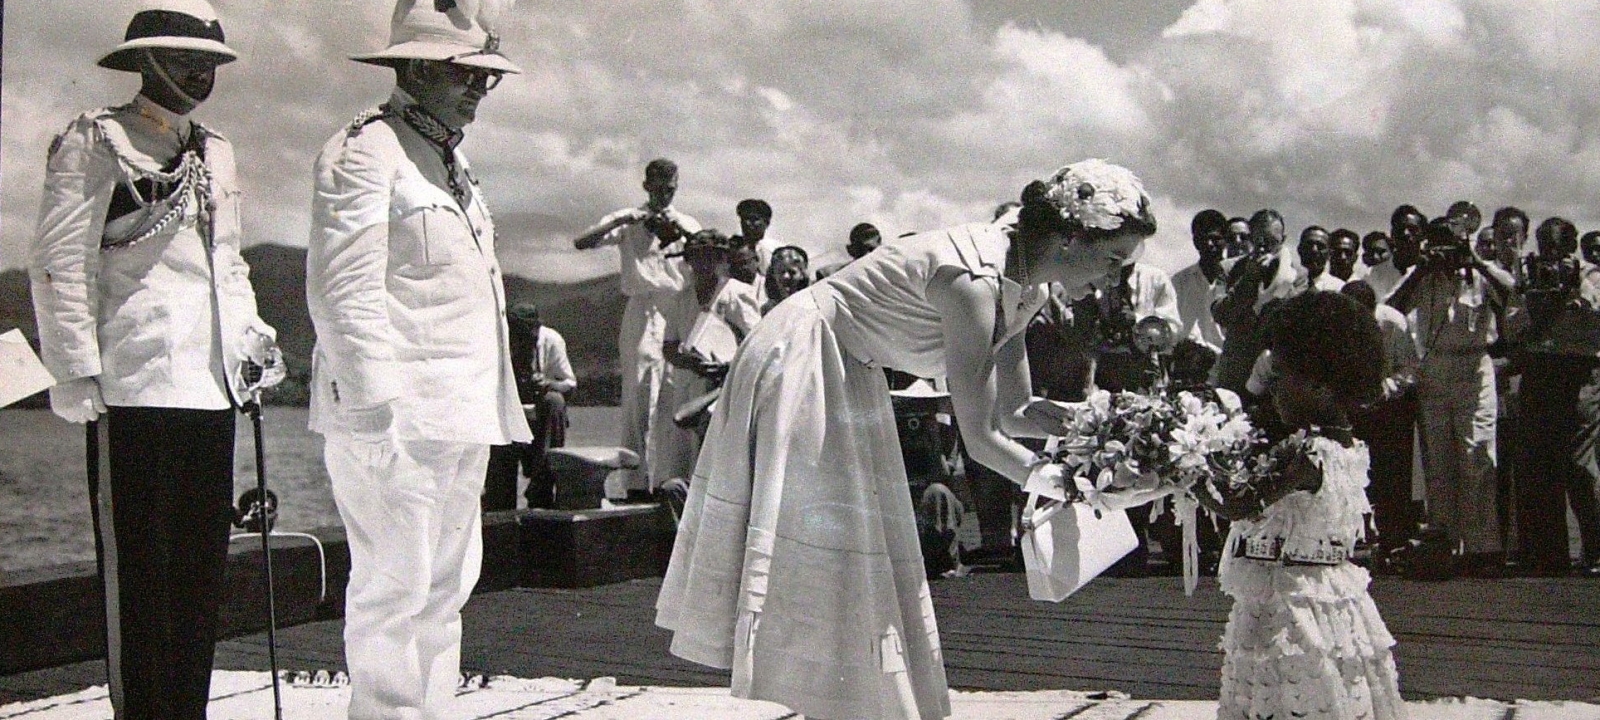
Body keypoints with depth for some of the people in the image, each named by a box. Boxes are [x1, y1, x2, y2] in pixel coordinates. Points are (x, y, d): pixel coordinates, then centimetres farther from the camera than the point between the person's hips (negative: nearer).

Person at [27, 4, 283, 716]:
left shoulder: (214, 152, 20)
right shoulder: (94, 141, 0)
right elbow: (60, 263, -6)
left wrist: (251, 333, 13)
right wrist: (77, 370, -13)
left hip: (211, 386, 7)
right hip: (134, 388, -7)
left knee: (202, 564, 9)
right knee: (138, 570, -5)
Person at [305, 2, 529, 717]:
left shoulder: (451, 163, 21)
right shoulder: (364, 153, -8)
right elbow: (343, 294, -15)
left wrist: (494, 411, 20)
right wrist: (378, 412, -21)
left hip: (456, 418, 9)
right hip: (392, 416, -9)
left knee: (445, 587, 13)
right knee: (394, 588, -6)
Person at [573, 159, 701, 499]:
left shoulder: (687, 224, 17)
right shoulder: (629, 221, 8)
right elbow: (581, 242, -3)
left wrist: (684, 232, -10)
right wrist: (620, 221, -14)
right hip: (642, 311, -3)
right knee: (640, 397, -8)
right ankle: (636, 481, -7)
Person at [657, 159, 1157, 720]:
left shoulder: (1025, 287, -2)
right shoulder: (973, 281, -31)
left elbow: (1013, 412, 3)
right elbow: (980, 439, -28)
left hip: (849, 375, 9)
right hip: (800, 363, -9)